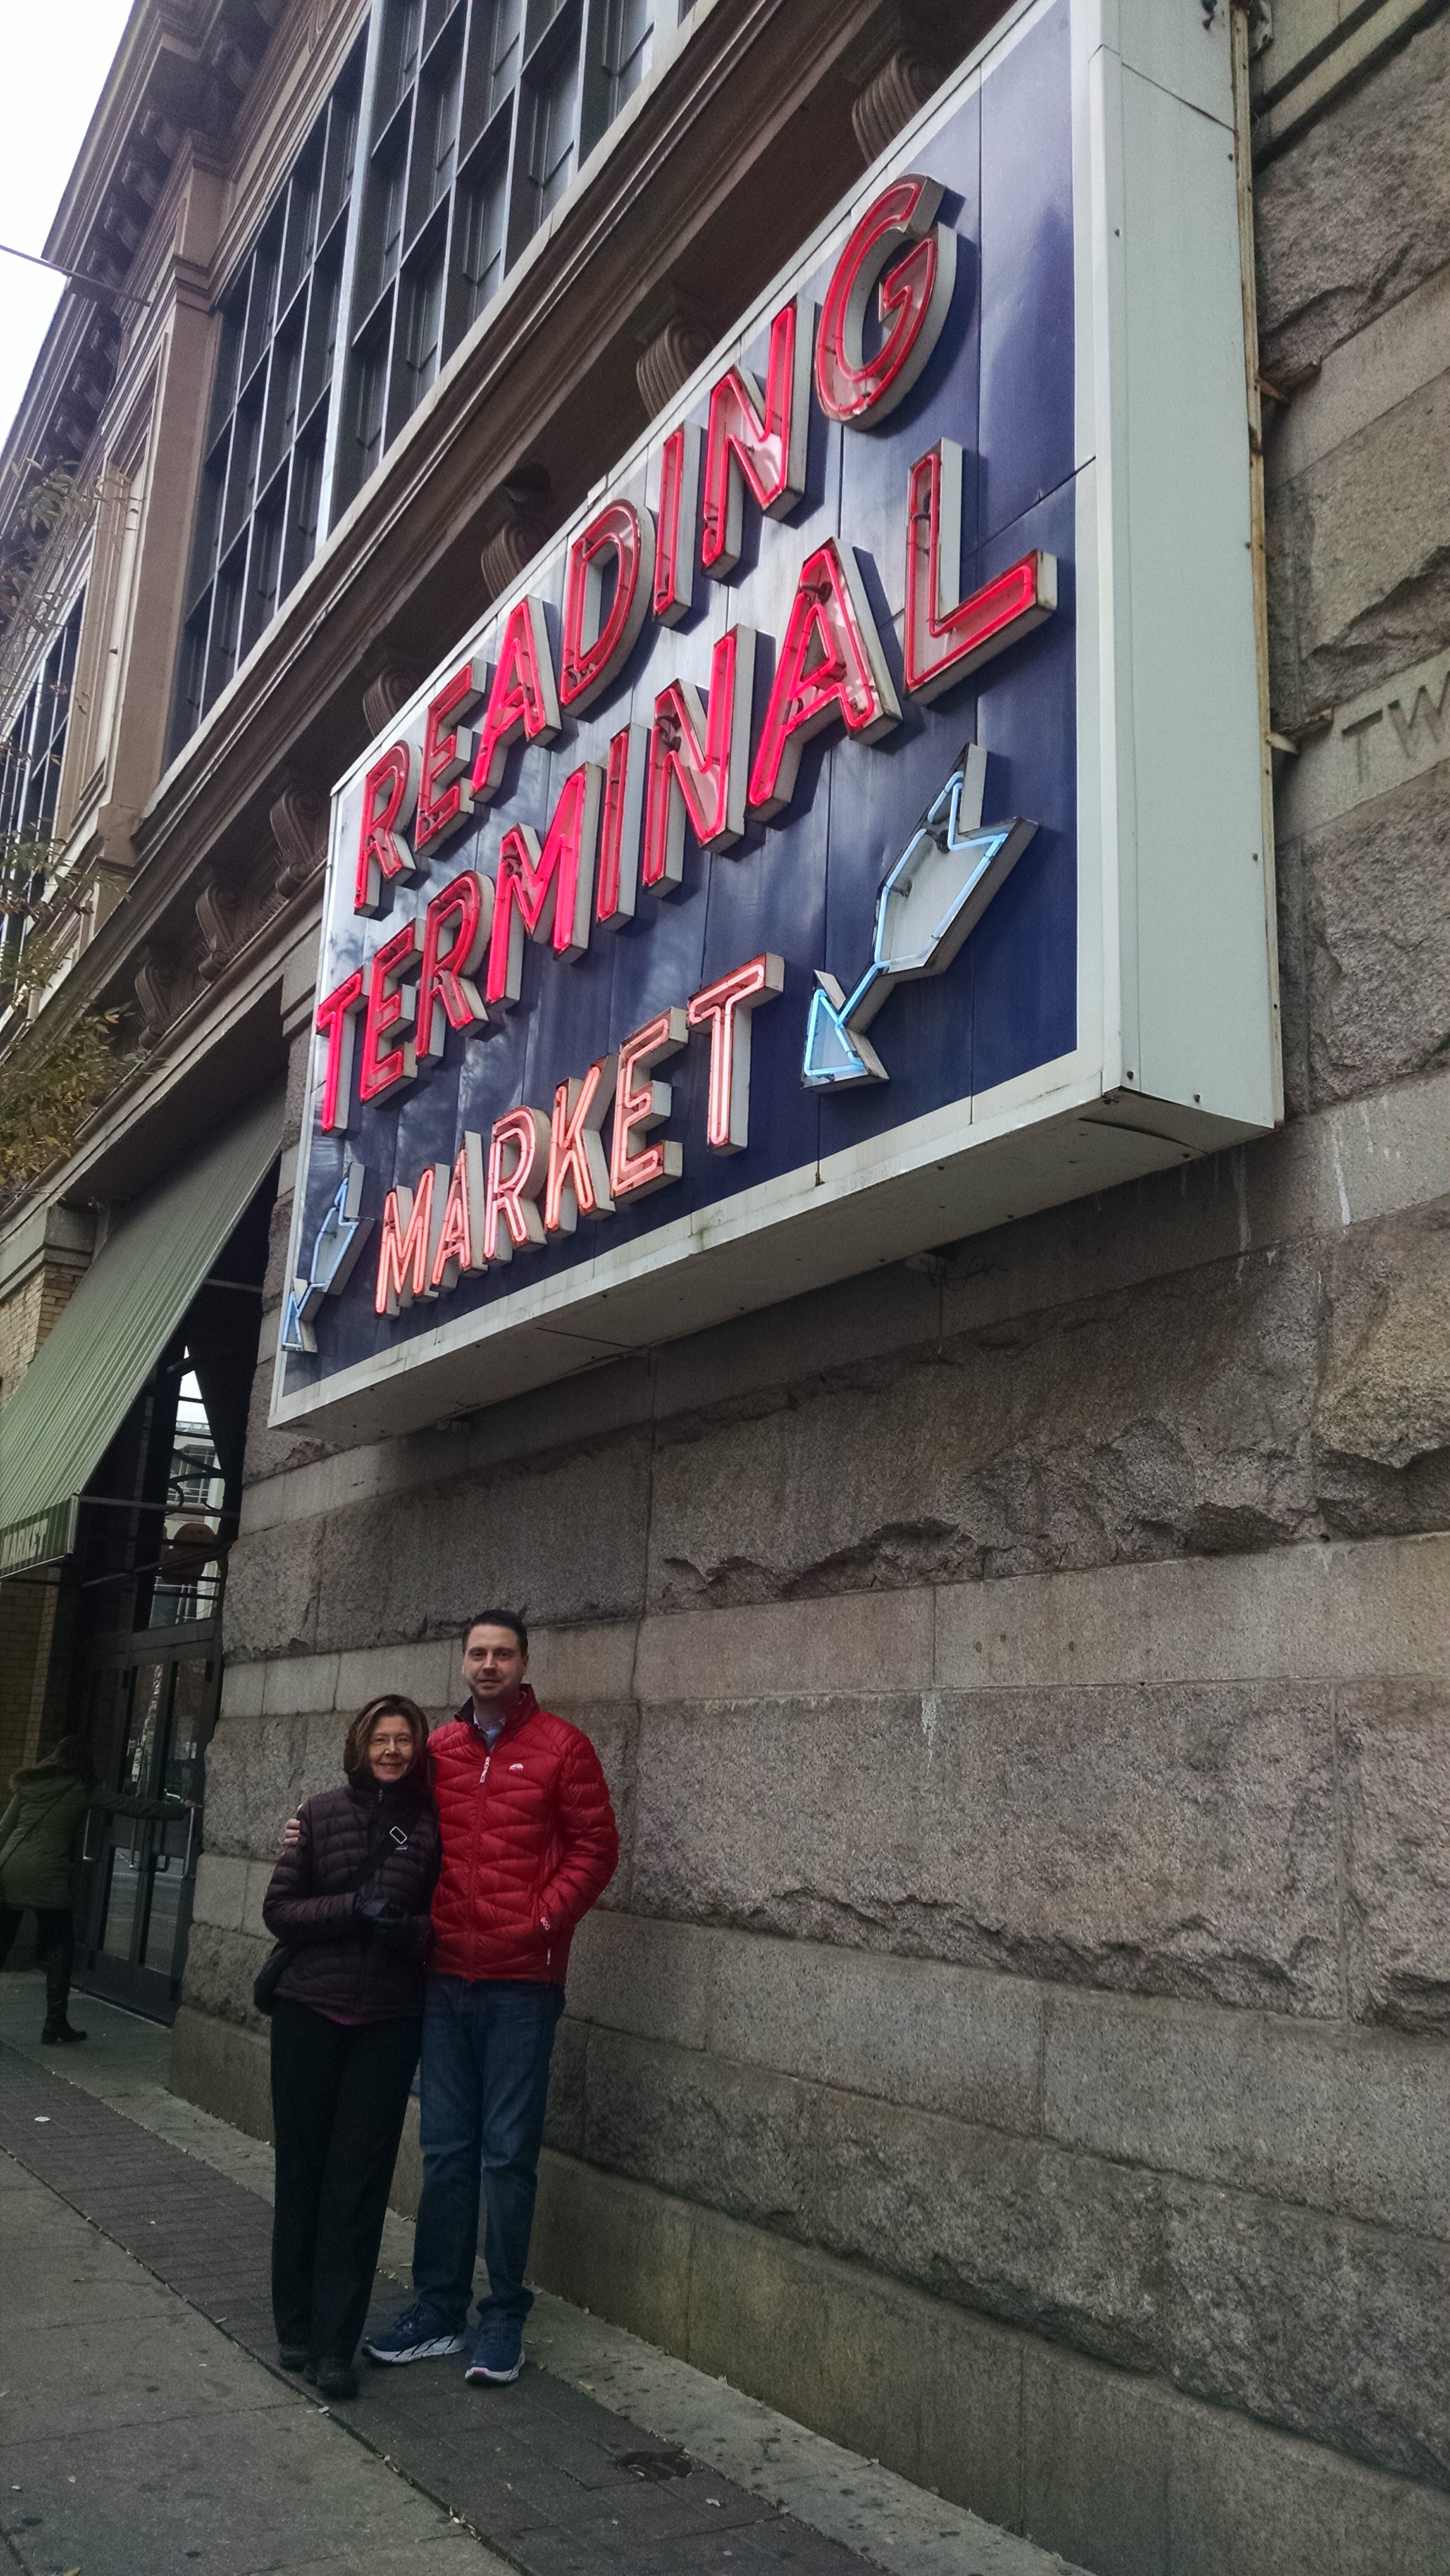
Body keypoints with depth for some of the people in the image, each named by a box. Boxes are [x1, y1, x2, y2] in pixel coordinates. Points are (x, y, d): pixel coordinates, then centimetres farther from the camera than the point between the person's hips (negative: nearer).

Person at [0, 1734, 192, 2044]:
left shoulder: (27, 1785, 13)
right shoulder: (83, 1791, 2)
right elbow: (135, 1806, 5)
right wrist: (179, 1807, 14)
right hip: (47, 1879, -4)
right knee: (58, 1951, 7)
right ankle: (55, 2027, 7)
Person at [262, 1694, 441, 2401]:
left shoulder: (434, 1823, -1)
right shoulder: (323, 1814, 0)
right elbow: (278, 1910, -1)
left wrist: (410, 1930, -17)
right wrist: (354, 1908, -14)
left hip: (389, 2022, -1)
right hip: (310, 2012, 1)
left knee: (359, 2180, -1)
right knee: (302, 2170, 8)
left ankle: (335, 2345, 7)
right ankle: (295, 2328, 23)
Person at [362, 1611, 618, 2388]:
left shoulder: (561, 1747, -2)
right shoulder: (437, 1749, 9)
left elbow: (595, 1847, -3)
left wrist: (542, 1920, -10)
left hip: (522, 1981, -4)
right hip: (445, 1975, 4)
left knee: (509, 2152, 2)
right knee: (446, 2149, 11)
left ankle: (503, 2317, 15)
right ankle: (438, 2310, 22)